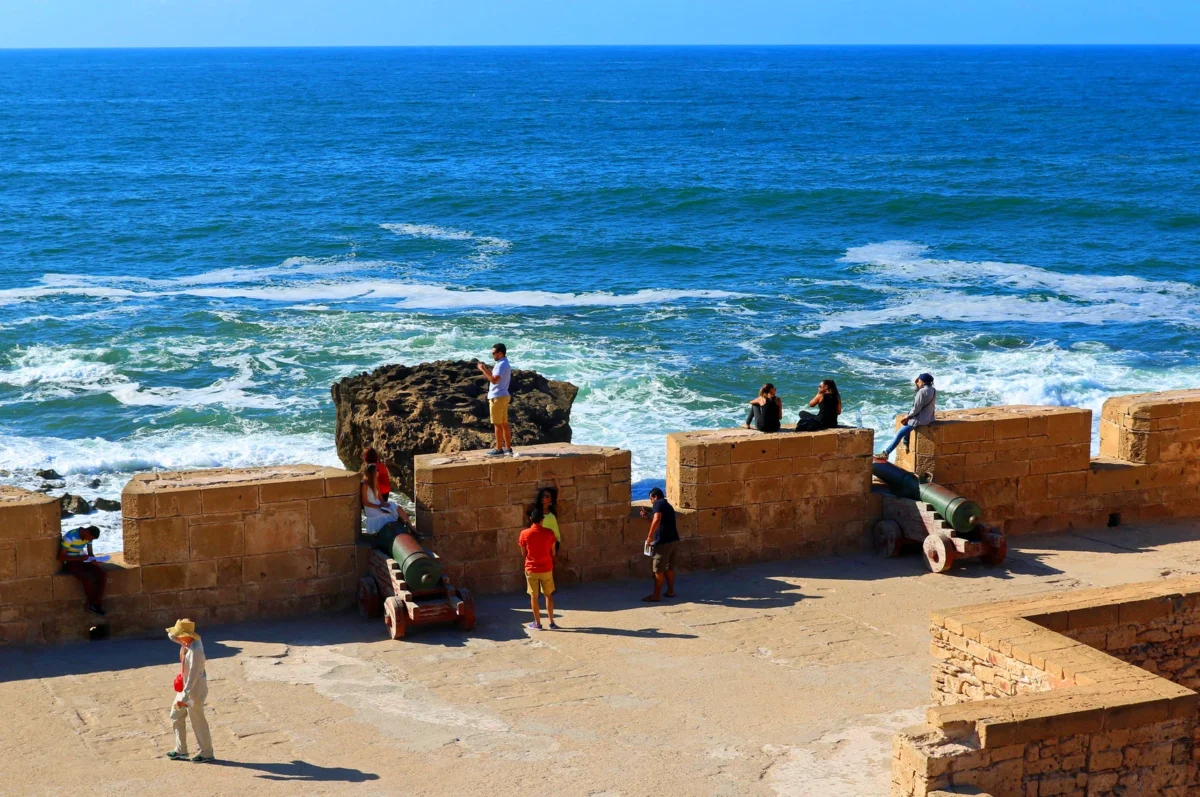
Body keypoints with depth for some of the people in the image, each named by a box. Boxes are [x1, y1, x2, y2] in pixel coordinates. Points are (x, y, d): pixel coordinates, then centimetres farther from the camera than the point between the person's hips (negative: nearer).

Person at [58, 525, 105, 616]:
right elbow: (61, 557, -22)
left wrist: (95, 561, -13)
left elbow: (90, 553, 9)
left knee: (102, 574, -17)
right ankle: (92, 604, -5)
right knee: (87, 579, -30)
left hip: (82, 561, 7)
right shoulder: (70, 536, -23)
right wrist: (80, 558, -28)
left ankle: (96, 604, -10)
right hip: (70, 562, -7)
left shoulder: (88, 536, -2)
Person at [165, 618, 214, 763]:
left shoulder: (195, 651, -32)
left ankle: (206, 753, 24)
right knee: (176, 716, 19)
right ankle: (181, 750, 32)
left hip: (195, 689, -10)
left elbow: (192, 677, -31)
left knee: (197, 721, 6)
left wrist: (184, 697, -30)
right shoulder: (188, 642, -6)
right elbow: (171, 636, 13)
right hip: (185, 687, 10)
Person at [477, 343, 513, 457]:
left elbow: (494, 380, -27)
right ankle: (508, 448, 13)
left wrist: (483, 370, -20)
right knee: (504, 423, 11)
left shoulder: (501, 365, -17)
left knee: (497, 424, -5)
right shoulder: (504, 364, 16)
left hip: (497, 397, -10)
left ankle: (499, 449, -2)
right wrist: (486, 371, 12)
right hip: (503, 396, 10)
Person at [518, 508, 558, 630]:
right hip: (546, 568, 1)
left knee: (534, 596, 10)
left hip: (531, 569, -1)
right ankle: (551, 622, 15)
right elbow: (553, 552, 1)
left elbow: (524, 553, 1)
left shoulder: (524, 534, -10)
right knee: (548, 595, 14)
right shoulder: (549, 533, -9)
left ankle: (537, 623, 14)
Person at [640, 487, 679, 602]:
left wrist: (649, 536, -20)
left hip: (664, 541, -9)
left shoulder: (658, 504, -7)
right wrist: (647, 515, 26)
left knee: (658, 569, -3)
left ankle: (656, 595, 0)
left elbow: (656, 520, -23)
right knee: (669, 567, 18)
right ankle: (670, 591, 24)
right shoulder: (668, 506, 22)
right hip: (673, 540, 9)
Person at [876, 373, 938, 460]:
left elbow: (916, 409, -21)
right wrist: (916, 383, -2)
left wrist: (907, 416, -6)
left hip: (921, 419, -9)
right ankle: (906, 444, 30)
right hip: (928, 417, 9)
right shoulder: (933, 390, 4)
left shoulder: (922, 392, -24)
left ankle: (886, 453, 2)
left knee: (899, 433, -3)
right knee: (905, 421, 30)